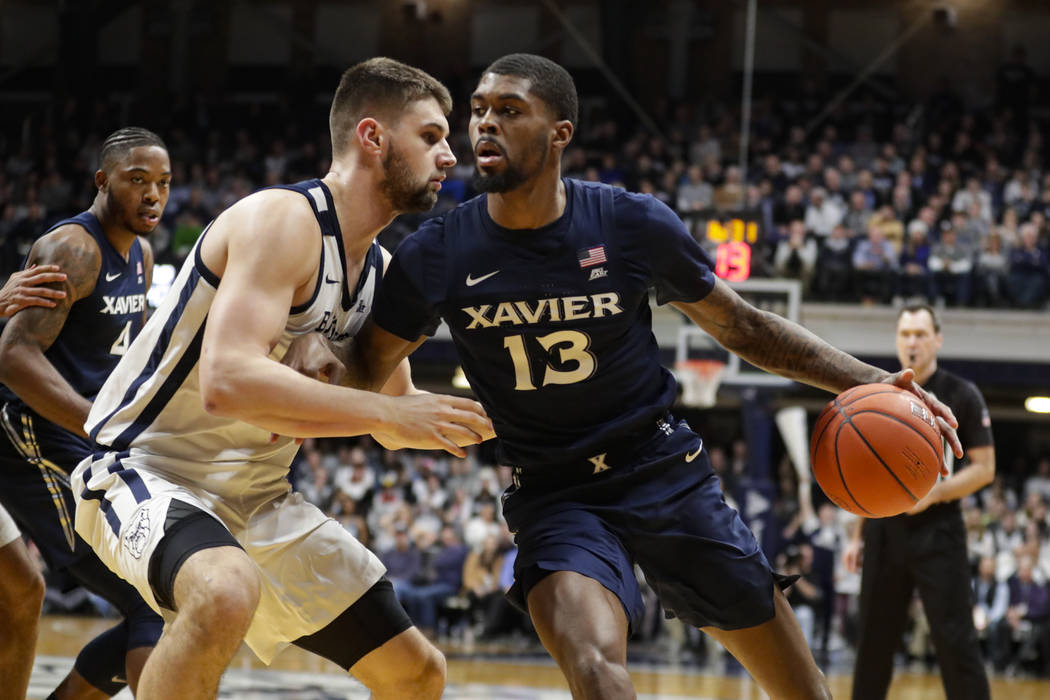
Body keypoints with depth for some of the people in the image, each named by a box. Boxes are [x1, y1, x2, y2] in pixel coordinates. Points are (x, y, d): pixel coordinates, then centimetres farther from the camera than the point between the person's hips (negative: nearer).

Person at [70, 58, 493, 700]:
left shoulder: (381, 269, 8)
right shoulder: (285, 220, -20)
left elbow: (393, 422, 20)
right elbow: (228, 381, -34)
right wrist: (390, 414, -31)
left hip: (259, 498, 9)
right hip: (152, 472, -9)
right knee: (226, 594, -42)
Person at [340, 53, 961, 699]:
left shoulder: (635, 225, -10)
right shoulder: (436, 257, -10)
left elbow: (741, 327, 3)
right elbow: (365, 373, 5)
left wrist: (868, 380, -5)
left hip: (666, 475, 1)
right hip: (555, 495, -1)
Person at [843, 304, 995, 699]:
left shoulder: (961, 396, -4)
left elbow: (984, 468, -5)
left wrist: (934, 494, -19)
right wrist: (858, 536, 13)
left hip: (937, 531, -4)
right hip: (885, 530, 4)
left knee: (955, 638, -9)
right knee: (874, 638, 8)